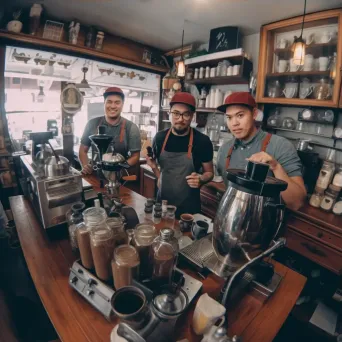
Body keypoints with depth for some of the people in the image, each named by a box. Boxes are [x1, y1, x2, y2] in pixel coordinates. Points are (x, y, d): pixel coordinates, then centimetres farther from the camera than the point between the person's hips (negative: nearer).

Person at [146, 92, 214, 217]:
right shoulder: (160, 137, -3)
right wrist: (159, 176, 0)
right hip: (162, 201, 3)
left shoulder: (202, 141, -12)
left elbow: (209, 172, -1)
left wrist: (201, 179, -21)